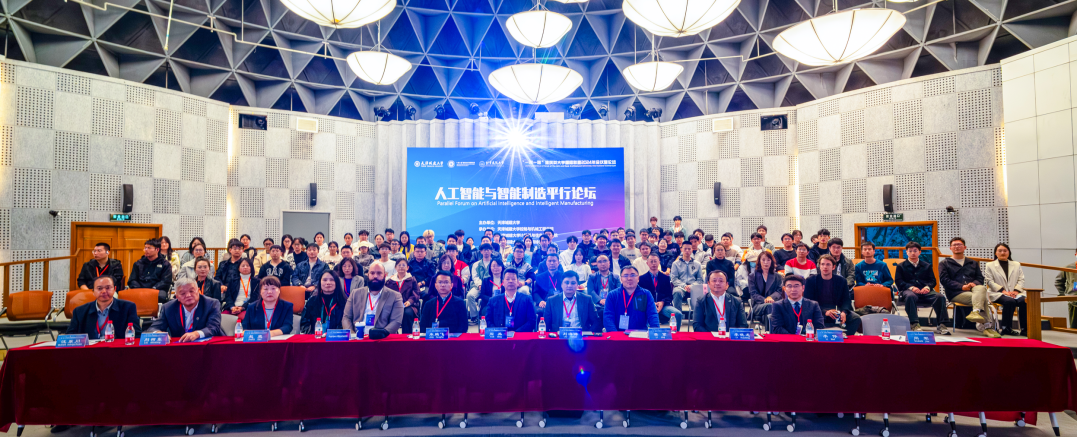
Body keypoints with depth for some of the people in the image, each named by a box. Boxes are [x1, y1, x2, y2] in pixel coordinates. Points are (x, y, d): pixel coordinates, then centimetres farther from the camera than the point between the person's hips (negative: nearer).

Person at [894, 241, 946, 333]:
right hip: (908, 290, -3)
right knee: (910, 296, -40)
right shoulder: (901, 266, 16)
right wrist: (911, 287, -13)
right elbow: (898, 281, 5)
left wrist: (927, 287, -8)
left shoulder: (927, 265, 25)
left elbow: (932, 280, 15)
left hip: (925, 291, 3)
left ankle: (941, 325, -25)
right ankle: (915, 324, -42)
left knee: (940, 297, -27)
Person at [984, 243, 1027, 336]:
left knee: (1024, 301, -31)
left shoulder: (1016, 264, 22)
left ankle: (1025, 329, -25)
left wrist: (1016, 291, -7)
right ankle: (1006, 328, -25)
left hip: (1015, 293, 3)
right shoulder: (990, 265, 11)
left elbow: (1021, 279, 12)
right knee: (1009, 301, -36)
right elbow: (989, 281, 1)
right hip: (998, 294, -3)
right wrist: (1004, 291, -12)